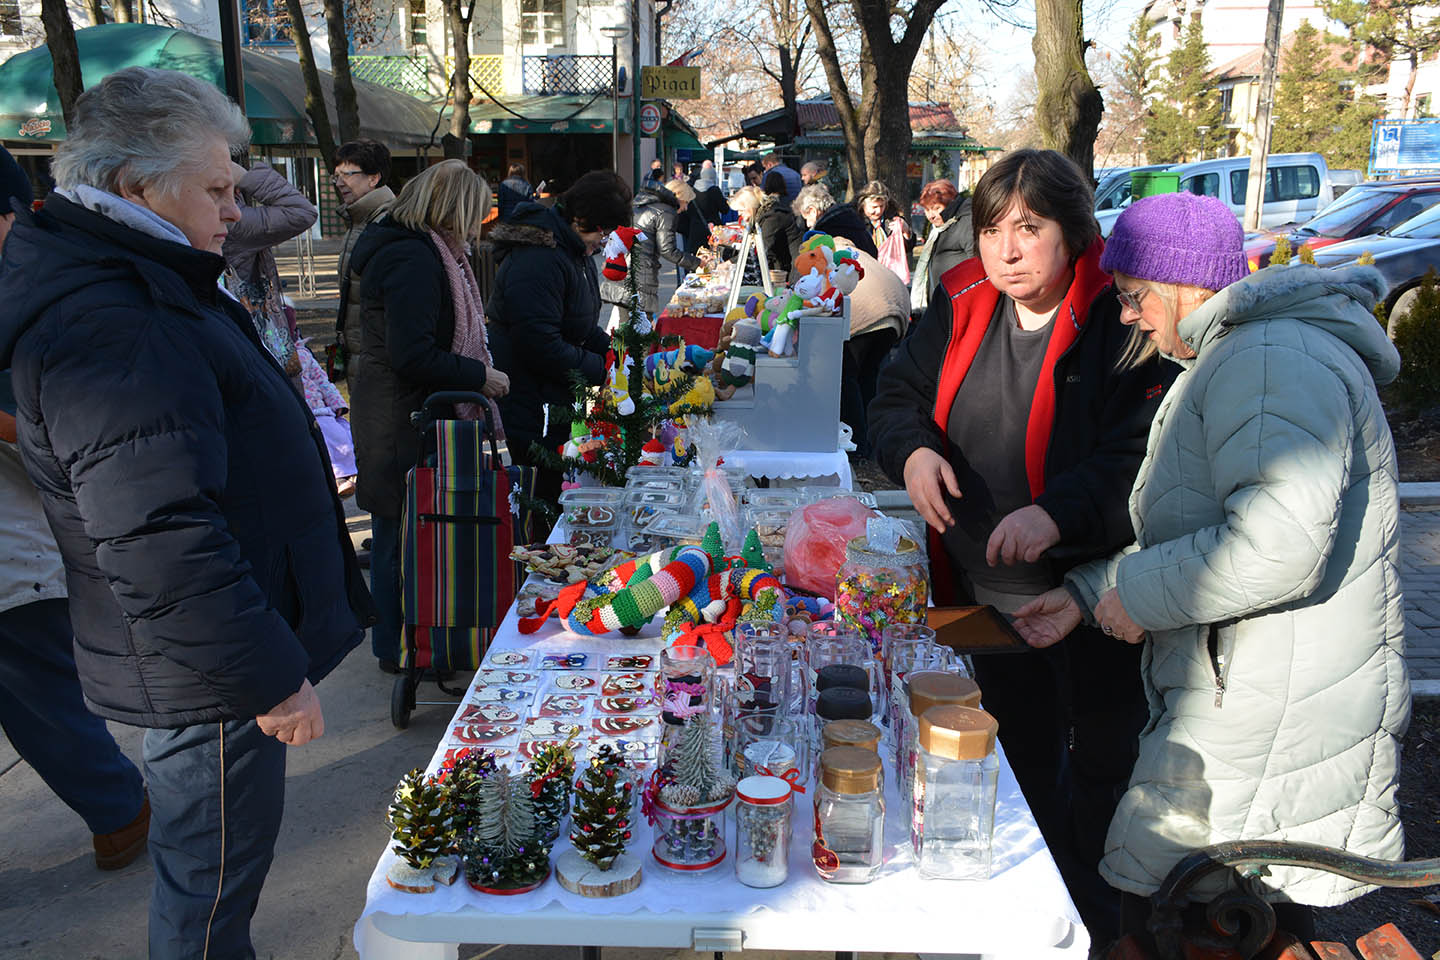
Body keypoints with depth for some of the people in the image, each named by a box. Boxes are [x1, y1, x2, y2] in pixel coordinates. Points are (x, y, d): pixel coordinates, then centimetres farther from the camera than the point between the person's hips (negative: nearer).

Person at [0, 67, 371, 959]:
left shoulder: (137, 286, 12)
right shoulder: (108, 328, -25)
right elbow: (160, 544, -31)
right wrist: (272, 679, -24)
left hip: (212, 656, 11)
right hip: (207, 680, -11)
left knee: (210, 869, 26)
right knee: (211, 885, 7)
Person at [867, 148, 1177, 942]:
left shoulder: (1123, 319, -18)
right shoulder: (962, 305, 0)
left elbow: (1144, 455, -23)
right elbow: (898, 394, 5)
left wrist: (1060, 511, -39)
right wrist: (913, 449, -17)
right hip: (985, 592, 5)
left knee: (1100, 767, 15)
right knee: (1019, 760, 24)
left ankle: (1095, 921, 41)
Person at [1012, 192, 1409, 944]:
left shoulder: (1272, 361, -18)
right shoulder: (1232, 363, 19)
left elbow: (1279, 544, -31)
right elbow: (1194, 536, 23)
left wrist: (1137, 593, -17)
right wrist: (1087, 594, 14)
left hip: (1272, 728, -11)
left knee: (1161, 919, -2)